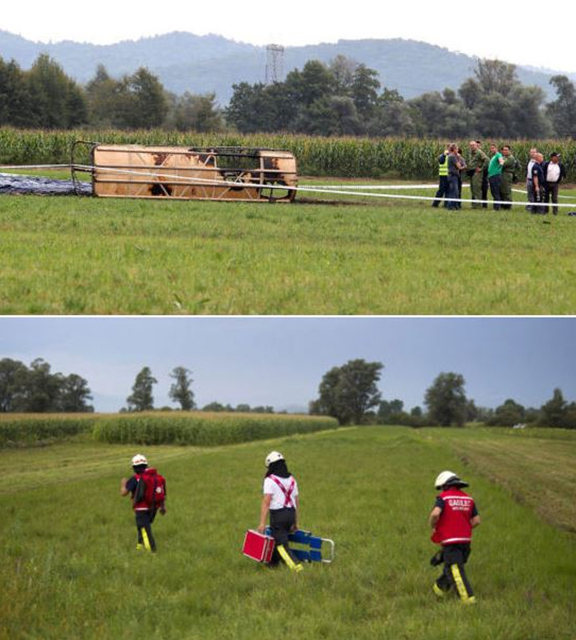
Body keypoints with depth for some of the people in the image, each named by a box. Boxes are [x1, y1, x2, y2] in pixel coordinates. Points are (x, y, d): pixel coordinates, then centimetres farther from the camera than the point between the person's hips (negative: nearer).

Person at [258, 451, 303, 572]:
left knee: (281, 545, -6)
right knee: (276, 540, 24)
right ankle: (273, 563, 33)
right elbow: (297, 502, 17)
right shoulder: (292, 479, 14)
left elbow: (266, 502, -14)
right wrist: (295, 522, 24)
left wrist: (262, 523, -15)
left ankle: (296, 566, -21)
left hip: (278, 514, -7)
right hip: (291, 513, 7)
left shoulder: (270, 480, -7)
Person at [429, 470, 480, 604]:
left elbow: (435, 513, -22)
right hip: (465, 540, 6)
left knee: (455, 570, -7)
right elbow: (476, 520, 6)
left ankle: (468, 598, -14)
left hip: (450, 540, -6)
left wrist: (432, 527, -4)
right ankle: (440, 588, 37)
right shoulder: (468, 499, 10)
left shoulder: (443, 498, -6)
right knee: (451, 566, 23)